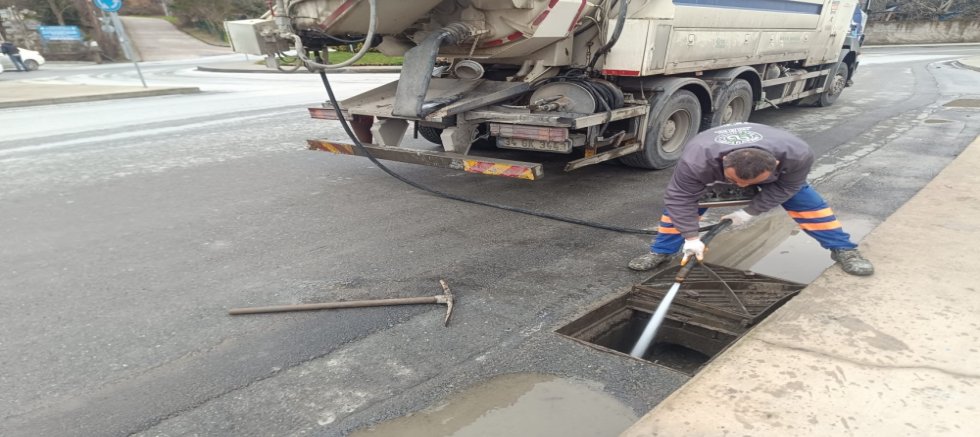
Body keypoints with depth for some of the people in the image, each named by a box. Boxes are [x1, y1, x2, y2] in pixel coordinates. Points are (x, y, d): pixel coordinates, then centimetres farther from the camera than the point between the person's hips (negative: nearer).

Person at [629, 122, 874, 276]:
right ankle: (660, 252, 2)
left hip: (772, 171, 1)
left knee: (806, 202, -2)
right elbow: (680, 198, -37)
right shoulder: (697, 159, -49)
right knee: (677, 203, -10)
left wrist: (750, 212, -23)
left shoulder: (796, 155, -42)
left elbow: (784, 187, -22)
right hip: (713, 171, -1)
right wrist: (691, 237, -38)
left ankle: (843, 250, 12)